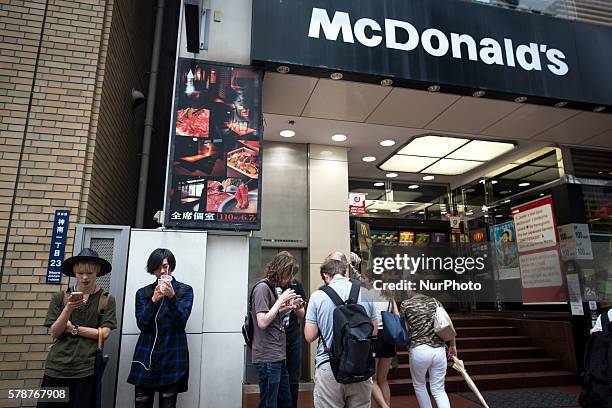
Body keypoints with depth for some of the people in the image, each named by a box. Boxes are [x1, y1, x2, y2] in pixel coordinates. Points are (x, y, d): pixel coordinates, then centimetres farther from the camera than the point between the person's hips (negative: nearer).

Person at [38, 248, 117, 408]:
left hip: (86, 369, -1)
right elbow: (54, 333, 0)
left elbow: (104, 333, -5)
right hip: (56, 367, 2)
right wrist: (68, 309, -16)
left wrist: (73, 328, -5)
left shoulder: (107, 299, -1)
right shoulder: (60, 297, 4)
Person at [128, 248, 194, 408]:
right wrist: (154, 300, -16)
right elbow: (142, 324, -1)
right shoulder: (143, 293, 10)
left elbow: (181, 321, -8)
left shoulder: (185, 290, 4)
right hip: (145, 356, 2)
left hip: (172, 357, -2)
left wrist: (172, 297, -22)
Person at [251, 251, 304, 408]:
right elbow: (262, 322, -21)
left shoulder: (273, 287, 13)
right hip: (267, 358, -10)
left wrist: (290, 307, 5)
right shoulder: (262, 287, -15)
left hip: (278, 356, 10)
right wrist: (281, 300, -17)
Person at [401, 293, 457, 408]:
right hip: (439, 350, 3)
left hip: (419, 350, -3)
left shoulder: (405, 304, 1)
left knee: (419, 385, 22)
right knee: (439, 390, 14)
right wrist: (453, 345, 15)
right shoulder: (434, 301, 10)